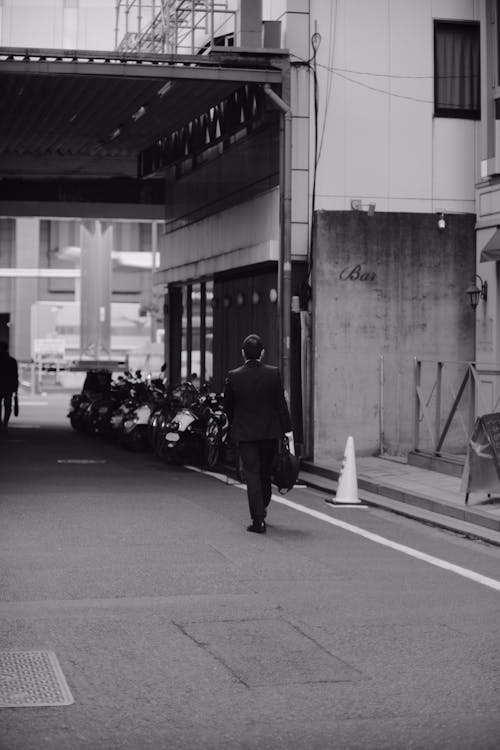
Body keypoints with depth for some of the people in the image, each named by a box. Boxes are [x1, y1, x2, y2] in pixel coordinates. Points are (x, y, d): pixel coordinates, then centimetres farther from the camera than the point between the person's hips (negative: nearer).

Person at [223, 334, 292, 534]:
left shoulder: (233, 376, -8)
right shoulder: (273, 373, -8)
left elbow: (228, 406, 2)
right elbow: (281, 404, -5)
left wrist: (232, 426, 19)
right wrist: (286, 429, 2)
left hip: (245, 433, -1)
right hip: (270, 432, 1)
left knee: (252, 474, 0)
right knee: (265, 472, 18)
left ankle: (258, 519, -8)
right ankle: (261, 510, 34)